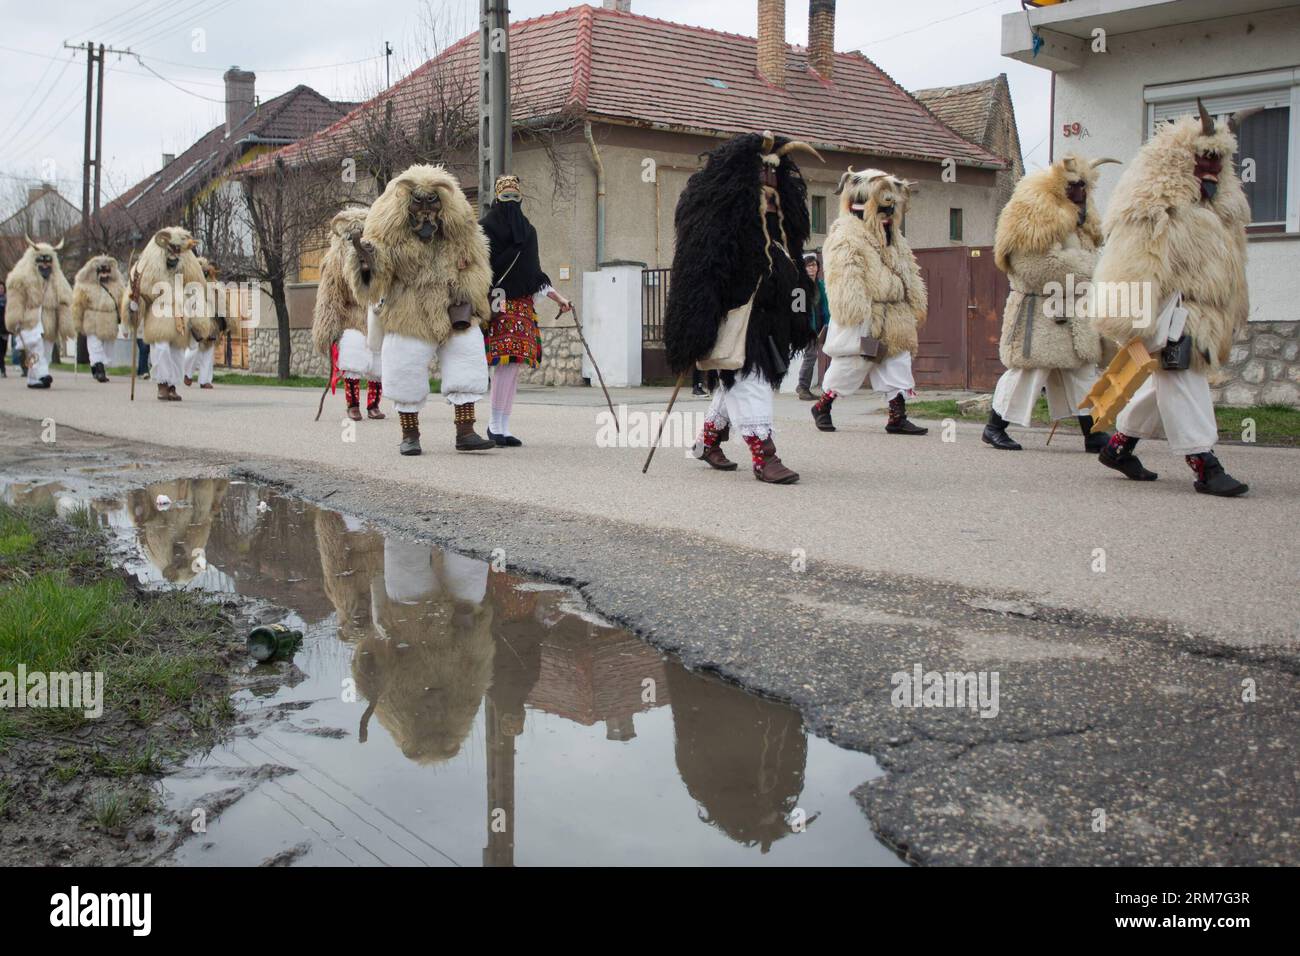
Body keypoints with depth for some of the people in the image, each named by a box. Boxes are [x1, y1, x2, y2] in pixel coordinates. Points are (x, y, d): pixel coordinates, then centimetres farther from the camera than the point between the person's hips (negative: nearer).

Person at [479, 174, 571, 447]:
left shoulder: (527, 230, 19)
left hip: (522, 304, 6)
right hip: (497, 303, -6)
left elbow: (534, 272, 24)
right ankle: (496, 425, -9)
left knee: (515, 363, 2)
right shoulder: (485, 227, 1)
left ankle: (502, 427, 5)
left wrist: (557, 297, 22)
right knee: (506, 361, -16)